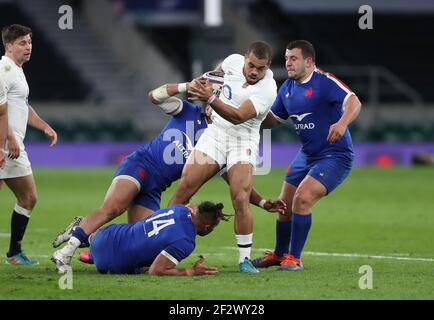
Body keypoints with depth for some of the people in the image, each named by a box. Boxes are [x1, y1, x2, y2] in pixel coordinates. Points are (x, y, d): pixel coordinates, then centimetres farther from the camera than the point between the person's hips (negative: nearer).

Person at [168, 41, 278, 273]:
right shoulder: (234, 61, -3)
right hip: (215, 131, 4)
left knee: (240, 199, -20)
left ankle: (245, 258, -6)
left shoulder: (267, 89, -20)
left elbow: (239, 117, -31)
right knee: (184, 189, -7)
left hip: (243, 139, -4)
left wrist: (211, 99, -42)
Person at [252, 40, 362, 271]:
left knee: (302, 199, -22)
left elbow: (354, 102, -31)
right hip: (306, 155, 8)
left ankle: (294, 258, -9)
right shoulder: (287, 88, 7)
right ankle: (279, 254, 34)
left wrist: (342, 123, -49)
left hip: (335, 155, -8)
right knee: (284, 205, 10)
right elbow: (273, 120, 19)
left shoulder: (325, 82, -17)